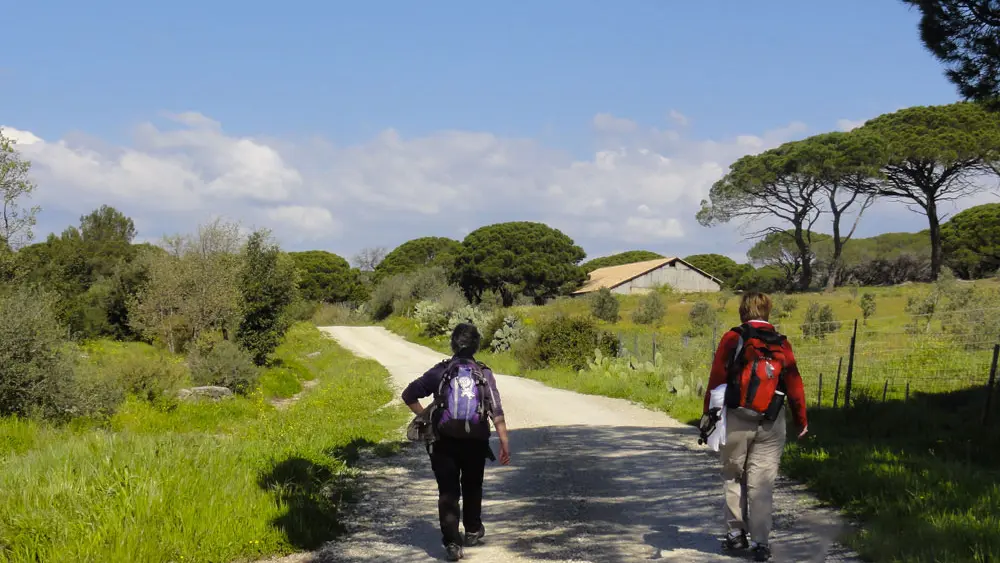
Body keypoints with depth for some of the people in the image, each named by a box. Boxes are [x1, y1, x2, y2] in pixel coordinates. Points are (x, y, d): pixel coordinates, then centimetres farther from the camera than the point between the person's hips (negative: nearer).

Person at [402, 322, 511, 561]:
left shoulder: (440, 371, -2)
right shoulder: (484, 374, -2)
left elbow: (409, 395, -5)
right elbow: (496, 410, -11)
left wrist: (425, 416, 7)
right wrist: (504, 442, -12)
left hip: (444, 442, -1)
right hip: (475, 442, 1)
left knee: (448, 492, 2)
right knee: (472, 487, 22)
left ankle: (452, 542, -10)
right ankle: (473, 531, 37)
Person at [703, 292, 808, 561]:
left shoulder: (732, 339, -3)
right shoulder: (782, 345, 4)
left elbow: (716, 379, -5)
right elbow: (794, 385, 6)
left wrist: (708, 415, 2)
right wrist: (802, 420, 17)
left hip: (736, 420, -1)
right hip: (771, 425, 2)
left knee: (733, 476, 14)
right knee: (762, 482, 4)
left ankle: (736, 533, 17)